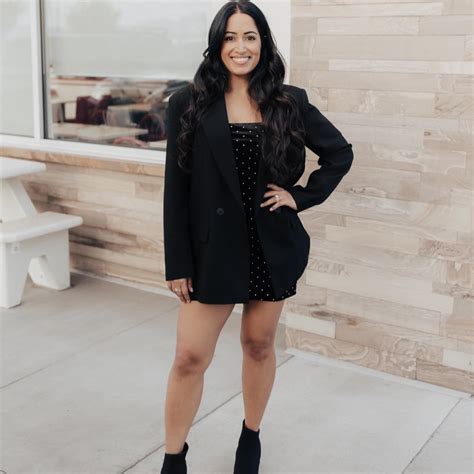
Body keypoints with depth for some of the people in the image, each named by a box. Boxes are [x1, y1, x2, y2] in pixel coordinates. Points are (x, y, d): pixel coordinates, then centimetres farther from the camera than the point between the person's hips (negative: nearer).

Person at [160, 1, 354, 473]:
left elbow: (340, 154, 12)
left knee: (259, 345, 15)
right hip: (214, 247, -1)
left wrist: (301, 196, -1)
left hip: (273, 245, 2)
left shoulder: (289, 102, 1)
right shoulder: (188, 103, -4)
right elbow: (176, 188, -4)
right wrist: (177, 263, -7)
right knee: (190, 357, 1)